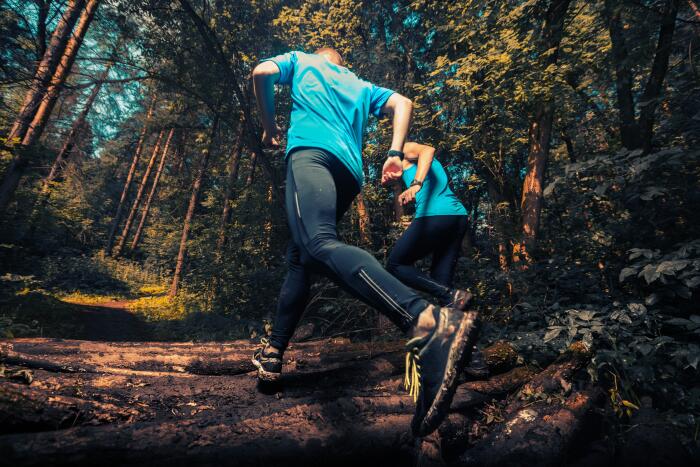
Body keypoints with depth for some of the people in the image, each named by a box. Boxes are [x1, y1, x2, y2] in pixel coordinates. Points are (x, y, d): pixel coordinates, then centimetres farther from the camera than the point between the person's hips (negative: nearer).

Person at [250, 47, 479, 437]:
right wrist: (395, 152, 9)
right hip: (351, 171, 6)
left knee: (320, 245, -32)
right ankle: (273, 354, 13)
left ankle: (429, 321, -55)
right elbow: (403, 103, 20)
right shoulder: (361, 86, 37)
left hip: (311, 151, -6)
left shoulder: (301, 60, 31)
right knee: (300, 258, 12)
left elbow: (262, 72, 13)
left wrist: (270, 125, 26)